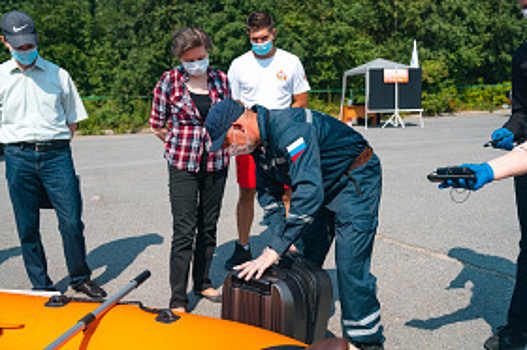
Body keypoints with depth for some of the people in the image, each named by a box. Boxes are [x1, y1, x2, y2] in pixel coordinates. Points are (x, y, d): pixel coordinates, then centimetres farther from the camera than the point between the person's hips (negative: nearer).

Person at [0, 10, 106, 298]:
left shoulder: (58, 74, 8)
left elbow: (73, 118, 14)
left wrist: (56, 144, 5)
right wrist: (24, 146, 3)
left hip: (57, 155, 0)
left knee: (72, 221, -3)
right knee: (28, 228, 5)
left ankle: (80, 278, 17)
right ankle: (41, 287, 19)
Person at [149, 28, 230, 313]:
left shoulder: (220, 79, 4)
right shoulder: (169, 81, -4)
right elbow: (157, 125, 3)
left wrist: (222, 147, 9)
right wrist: (179, 146, 4)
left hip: (215, 164, 4)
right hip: (183, 166, -3)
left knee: (209, 227, 13)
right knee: (184, 230, -6)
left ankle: (202, 283, 30)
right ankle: (178, 299, 1)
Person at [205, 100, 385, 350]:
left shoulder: (289, 129, -34)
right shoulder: (257, 139, -3)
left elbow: (309, 193, -42)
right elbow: (268, 193, 7)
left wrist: (275, 249, -40)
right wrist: (280, 236, -6)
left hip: (355, 180, -9)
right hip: (322, 187, 9)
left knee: (350, 264, -13)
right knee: (303, 261, 8)